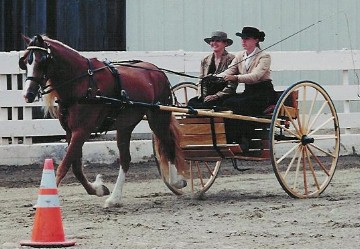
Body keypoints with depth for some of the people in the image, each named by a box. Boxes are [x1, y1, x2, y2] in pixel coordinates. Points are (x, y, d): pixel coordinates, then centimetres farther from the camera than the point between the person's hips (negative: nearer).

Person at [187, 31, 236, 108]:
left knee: (206, 105, -34)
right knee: (191, 102, -25)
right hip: (206, 97, 5)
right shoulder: (205, 60, 17)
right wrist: (201, 95, -3)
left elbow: (232, 86, -8)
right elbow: (201, 82, 18)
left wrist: (216, 96, -15)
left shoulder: (231, 59, -3)